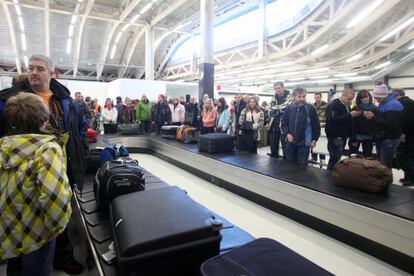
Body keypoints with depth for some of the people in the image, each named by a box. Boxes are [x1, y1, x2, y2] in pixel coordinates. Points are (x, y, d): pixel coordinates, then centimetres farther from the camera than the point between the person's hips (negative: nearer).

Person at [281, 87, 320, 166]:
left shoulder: (310, 108, -5)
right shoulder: (289, 108, 2)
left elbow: (316, 125, 0)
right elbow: (283, 123, 8)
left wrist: (314, 139, -2)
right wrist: (287, 133, -8)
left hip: (304, 143, -3)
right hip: (290, 142, 3)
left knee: (301, 165, 5)